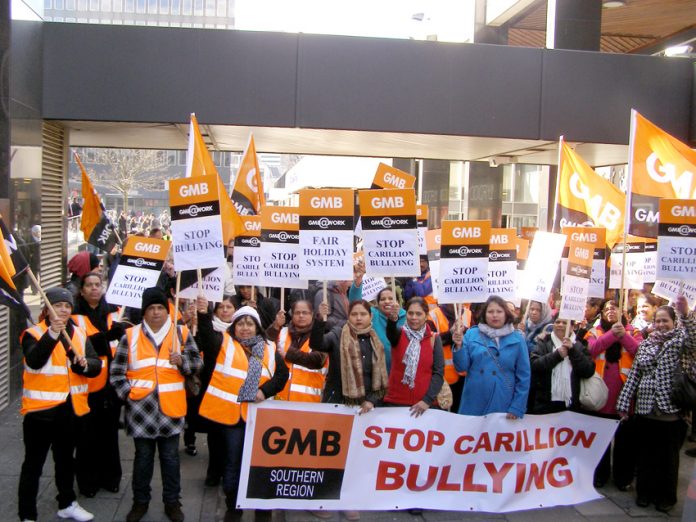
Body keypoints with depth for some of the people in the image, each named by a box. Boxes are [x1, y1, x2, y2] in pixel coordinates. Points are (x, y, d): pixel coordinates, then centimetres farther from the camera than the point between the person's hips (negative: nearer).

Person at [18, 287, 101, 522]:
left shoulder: (79, 334, 5)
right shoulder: (34, 333, -10)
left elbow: (96, 366, -2)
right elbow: (34, 361, -29)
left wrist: (84, 363, -24)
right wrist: (52, 335, -41)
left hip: (71, 409, 5)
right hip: (40, 409, -5)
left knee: (65, 459, 21)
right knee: (33, 463, 3)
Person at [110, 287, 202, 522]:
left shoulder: (181, 333, 1)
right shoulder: (131, 336, 0)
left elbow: (196, 362, 6)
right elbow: (117, 370, 4)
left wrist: (182, 361, -14)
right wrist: (127, 393, -5)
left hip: (170, 406, 0)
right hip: (140, 406, 0)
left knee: (170, 456, 11)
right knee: (143, 456, 13)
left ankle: (172, 501, 26)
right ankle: (140, 501, 30)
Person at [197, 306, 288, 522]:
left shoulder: (269, 349, 9)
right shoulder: (224, 343, 2)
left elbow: (282, 373, 9)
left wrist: (266, 390, -6)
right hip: (231, 413, -1)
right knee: (233, 461, 8)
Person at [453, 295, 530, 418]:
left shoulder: (517, 339, 1)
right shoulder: (471, 334, 2)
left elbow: (523, 376, 2)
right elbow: (462, 367, 0)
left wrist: (517, 408, -3)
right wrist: (459, 347, -17)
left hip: (503, 406, 0)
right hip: (473, 405, 0)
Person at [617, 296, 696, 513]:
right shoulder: (645, 344, 11)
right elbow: (634, 375, 10)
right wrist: (624, 402, 5)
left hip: (670, 409, -3)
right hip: (645, 408, 3)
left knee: (668, 456, 7)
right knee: (645, 454, 11)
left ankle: (667, 496, 21)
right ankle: (645, 492, 25)